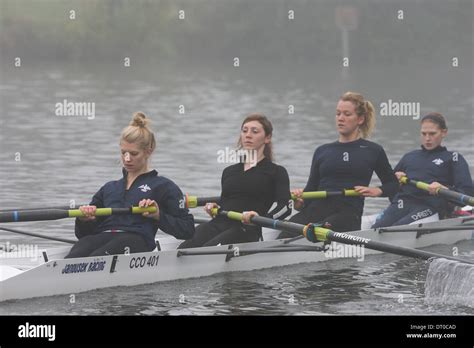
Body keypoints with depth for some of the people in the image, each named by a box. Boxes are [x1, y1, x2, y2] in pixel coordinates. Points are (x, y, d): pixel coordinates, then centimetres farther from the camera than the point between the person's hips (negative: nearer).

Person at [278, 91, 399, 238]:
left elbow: (393, 184, 26)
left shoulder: (373, 151, 15)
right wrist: (299, 201, 0)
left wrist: (377, 191, 3)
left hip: (348, 213, -3)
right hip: (316, 208, 3)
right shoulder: (322, 151, 24)